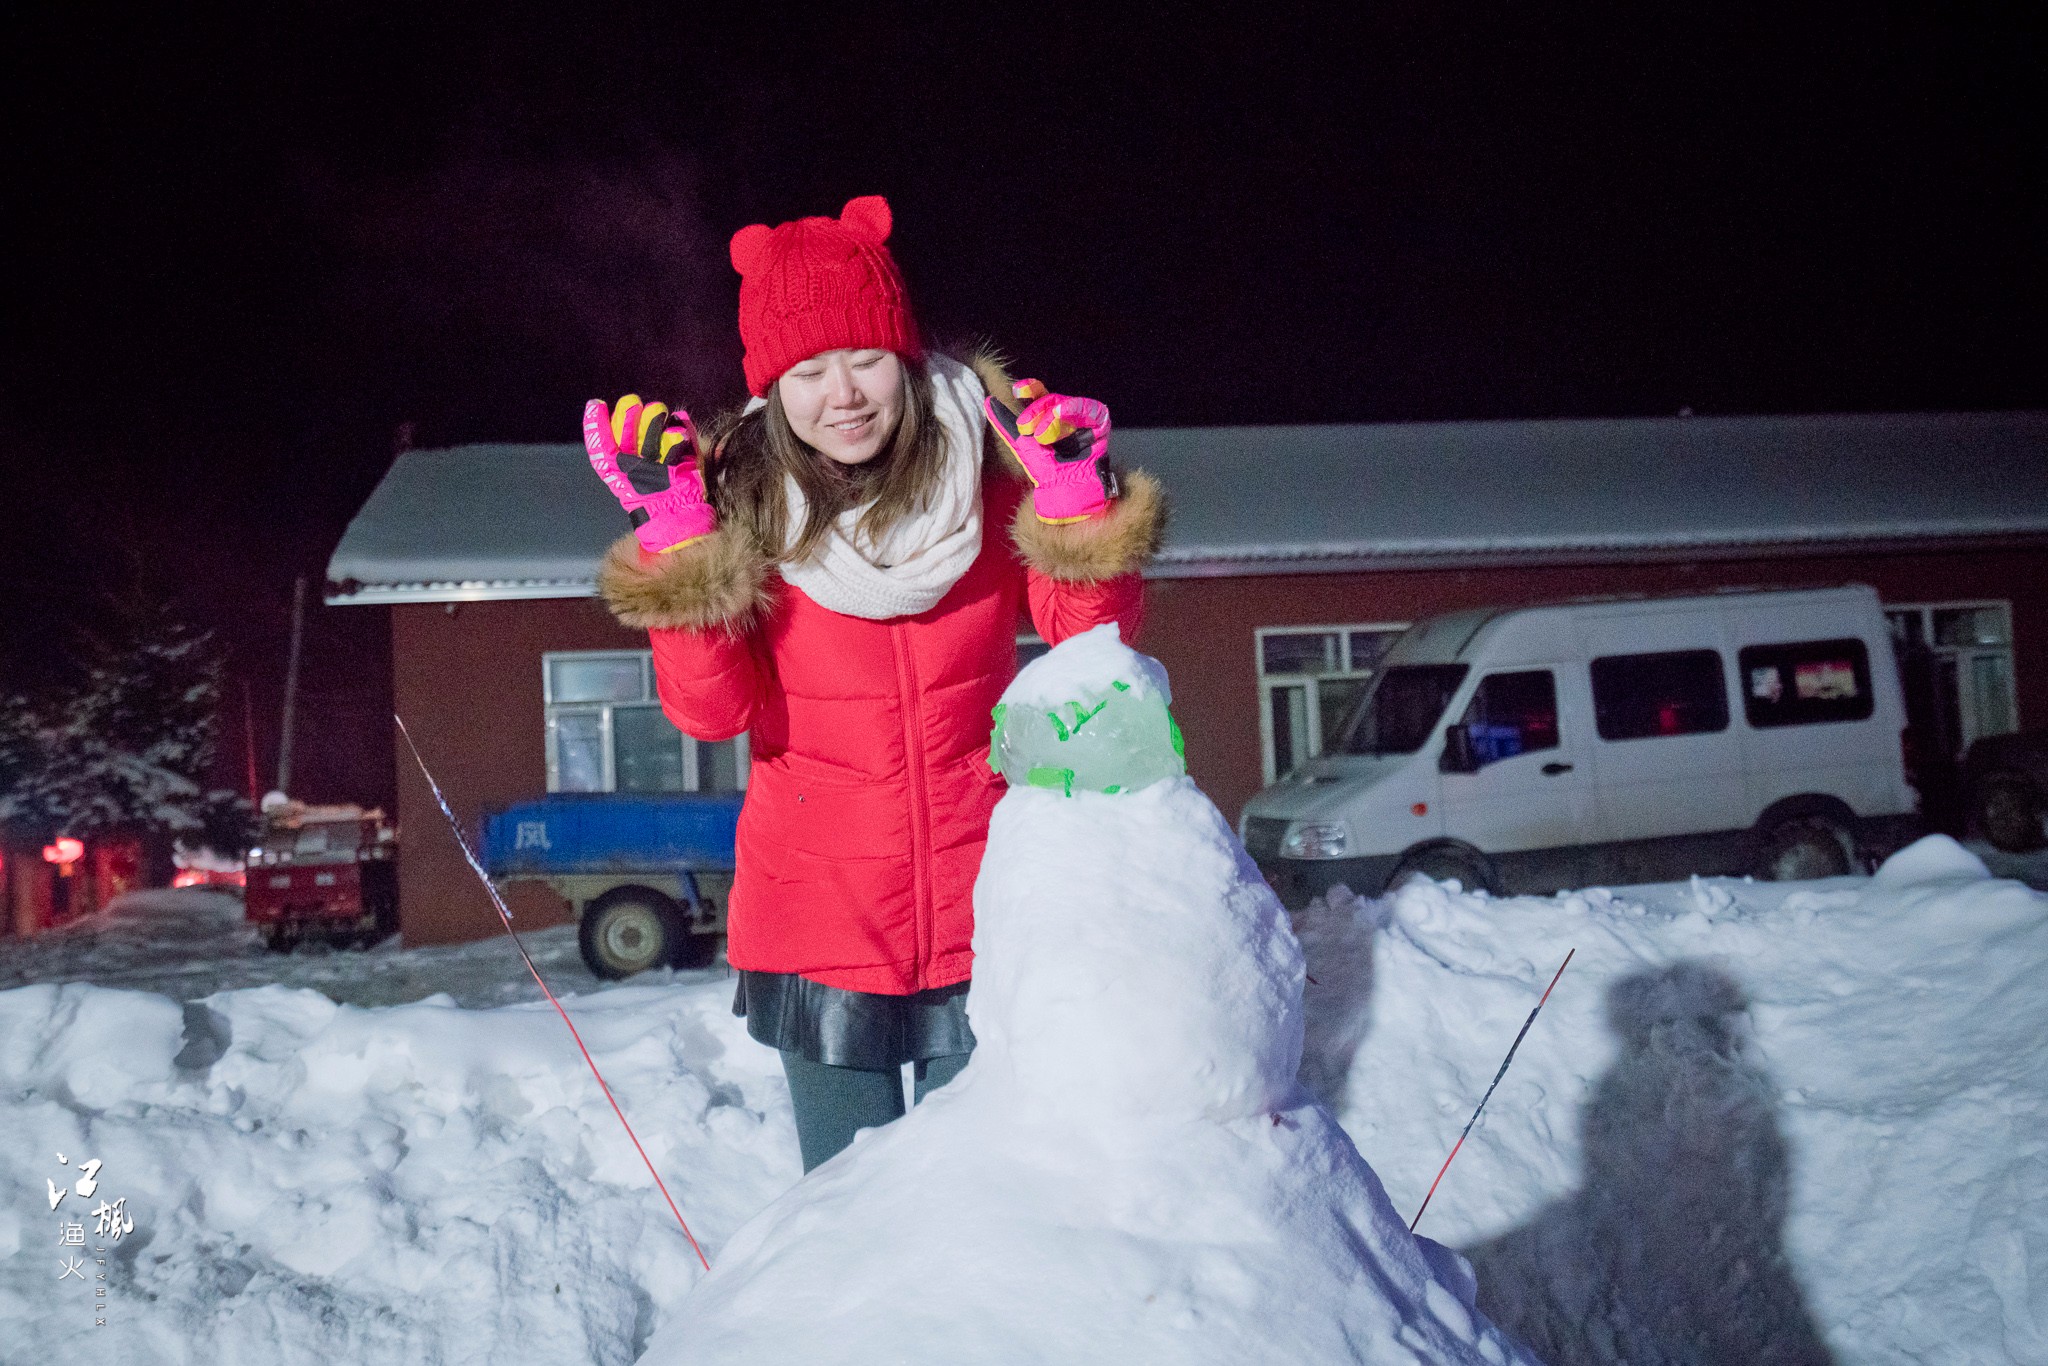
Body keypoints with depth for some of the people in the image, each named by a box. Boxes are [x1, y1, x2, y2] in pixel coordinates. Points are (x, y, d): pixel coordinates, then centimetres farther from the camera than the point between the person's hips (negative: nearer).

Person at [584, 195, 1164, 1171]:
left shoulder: (985, 462, -6)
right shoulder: (744, 497, -7)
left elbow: (1095, 636, -6)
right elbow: (711, 707, -13)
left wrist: (1076, 498, -20)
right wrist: (674, 538, -22)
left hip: (981, 903, 0)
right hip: (818, 916, 0)